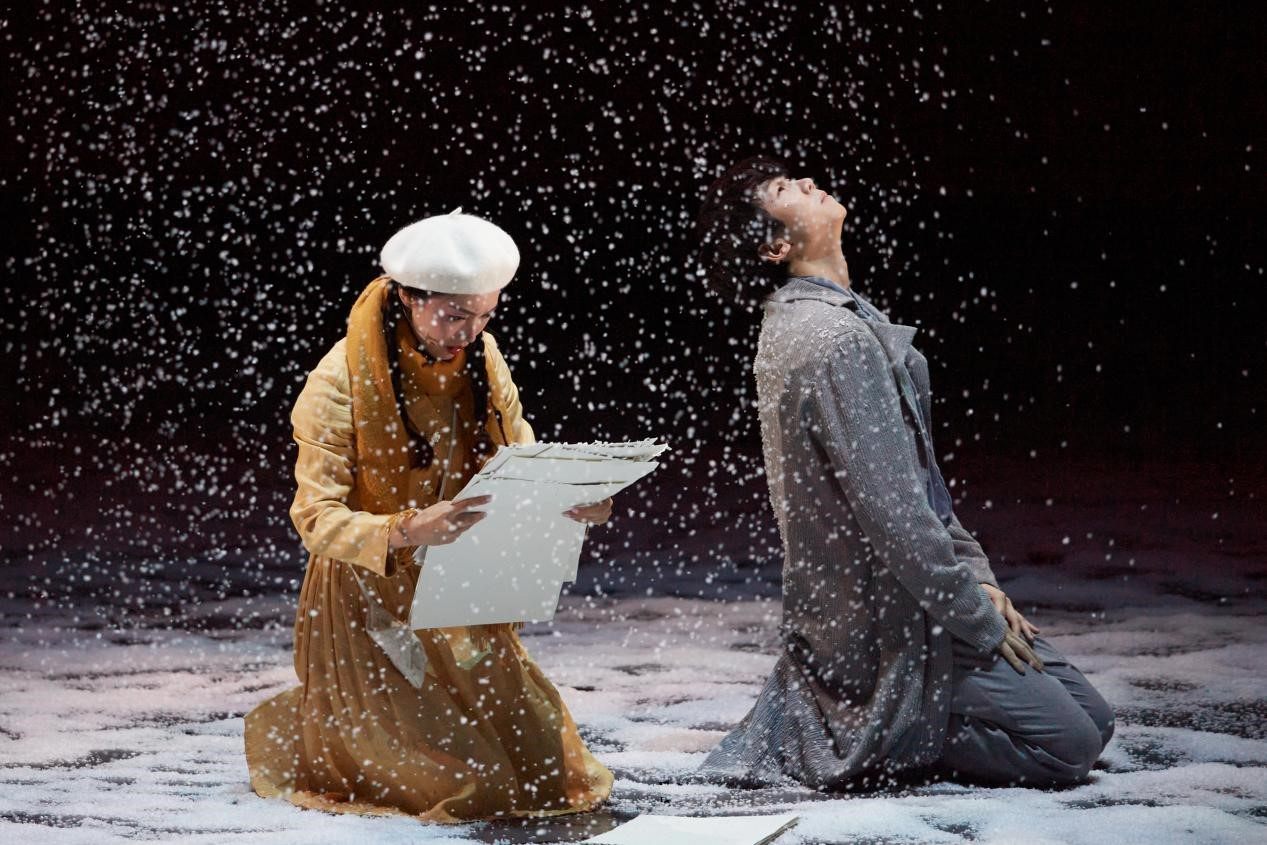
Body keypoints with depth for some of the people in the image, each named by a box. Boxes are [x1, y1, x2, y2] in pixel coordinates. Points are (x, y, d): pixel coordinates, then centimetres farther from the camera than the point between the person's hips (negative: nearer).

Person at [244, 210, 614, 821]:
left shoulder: (479, 358, -5)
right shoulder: (341, 381, -22)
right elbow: (316, 519, -25)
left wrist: (571, 500, -24)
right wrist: (407, 531, -44)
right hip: (373, 598, -6)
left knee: (542, 761, 6)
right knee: (465, 780, -8)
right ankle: (288, 728, 19)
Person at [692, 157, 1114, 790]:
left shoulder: (821, 319, 12)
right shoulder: (831, 339, -22)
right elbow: (893, 514, -24)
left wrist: (976, 575, 9)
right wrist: (982, 622, -15)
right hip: (883, 628, -10)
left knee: (1092, 718, 12)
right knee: (1070, 745, -8)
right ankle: (877, 738, -3)